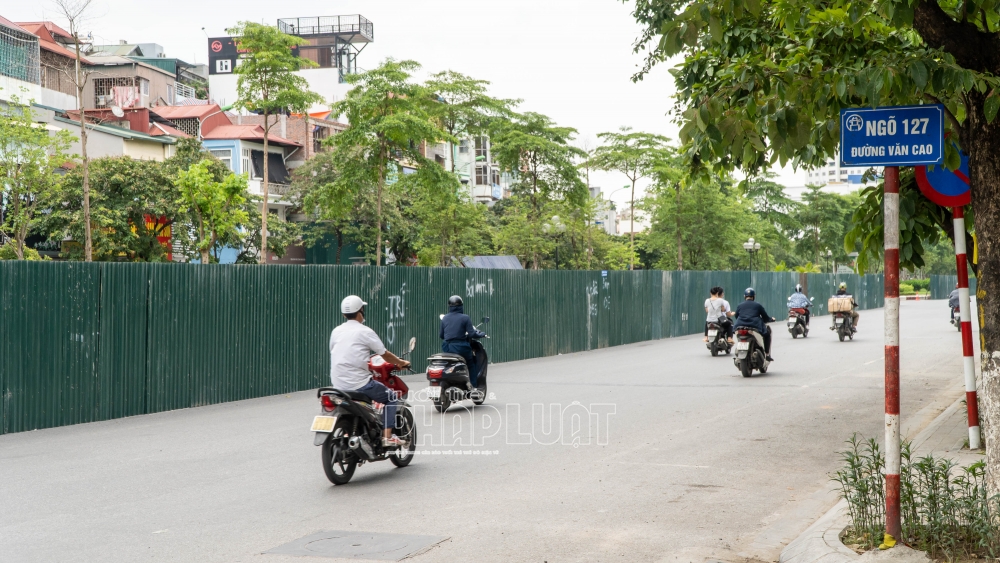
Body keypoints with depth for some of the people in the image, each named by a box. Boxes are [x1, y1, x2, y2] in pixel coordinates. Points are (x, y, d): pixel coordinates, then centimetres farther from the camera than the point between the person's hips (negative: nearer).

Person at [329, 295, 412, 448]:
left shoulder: (336, 332, 9)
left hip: (337, 384, 7)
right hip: (358, 383, -6)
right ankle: (387, 436, -1)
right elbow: (385, 355, -2)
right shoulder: (365, 332, -7)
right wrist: (401, 363, 16)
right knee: (391, 397, 11)